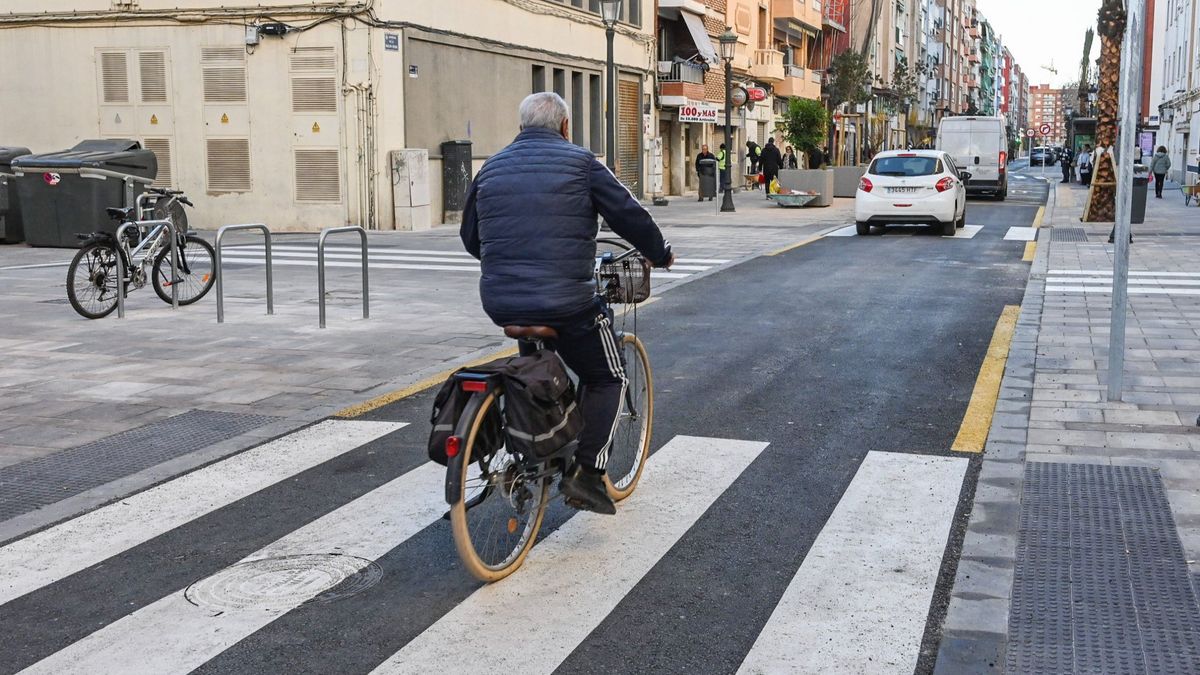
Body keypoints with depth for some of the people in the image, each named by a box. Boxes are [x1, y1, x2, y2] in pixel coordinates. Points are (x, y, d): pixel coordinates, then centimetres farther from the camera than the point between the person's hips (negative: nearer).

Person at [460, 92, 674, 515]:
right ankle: (586, 472, 2)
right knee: (607, 378, 14)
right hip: (565, 302, -5)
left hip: (500, 303, 6)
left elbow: (470, 237, 22)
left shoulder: (491, 168, 14)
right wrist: (659, 254, 19)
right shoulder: (579, 162, 0)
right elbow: (628, 215, 1)